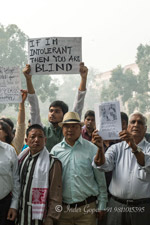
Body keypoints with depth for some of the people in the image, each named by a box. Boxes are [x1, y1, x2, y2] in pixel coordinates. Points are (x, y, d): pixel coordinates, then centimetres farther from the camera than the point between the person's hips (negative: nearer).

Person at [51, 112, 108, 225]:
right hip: (62, 208, 2)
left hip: (86, 208, -2)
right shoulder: (56, 150, 6)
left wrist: (102, 206, 2)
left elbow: (101, 180, 3)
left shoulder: (91, 149, 1)